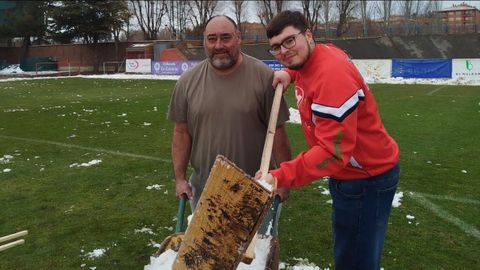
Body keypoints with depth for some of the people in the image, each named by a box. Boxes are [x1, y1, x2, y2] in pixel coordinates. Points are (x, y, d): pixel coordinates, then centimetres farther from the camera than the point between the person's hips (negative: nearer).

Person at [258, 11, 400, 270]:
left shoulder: (331, 75, -30)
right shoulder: (320, 54, 0)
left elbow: (333, 151, -34)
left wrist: (280, 176, -39)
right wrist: (290, 73, 5)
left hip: (366, 178, -10)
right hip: (345, 173, 10)